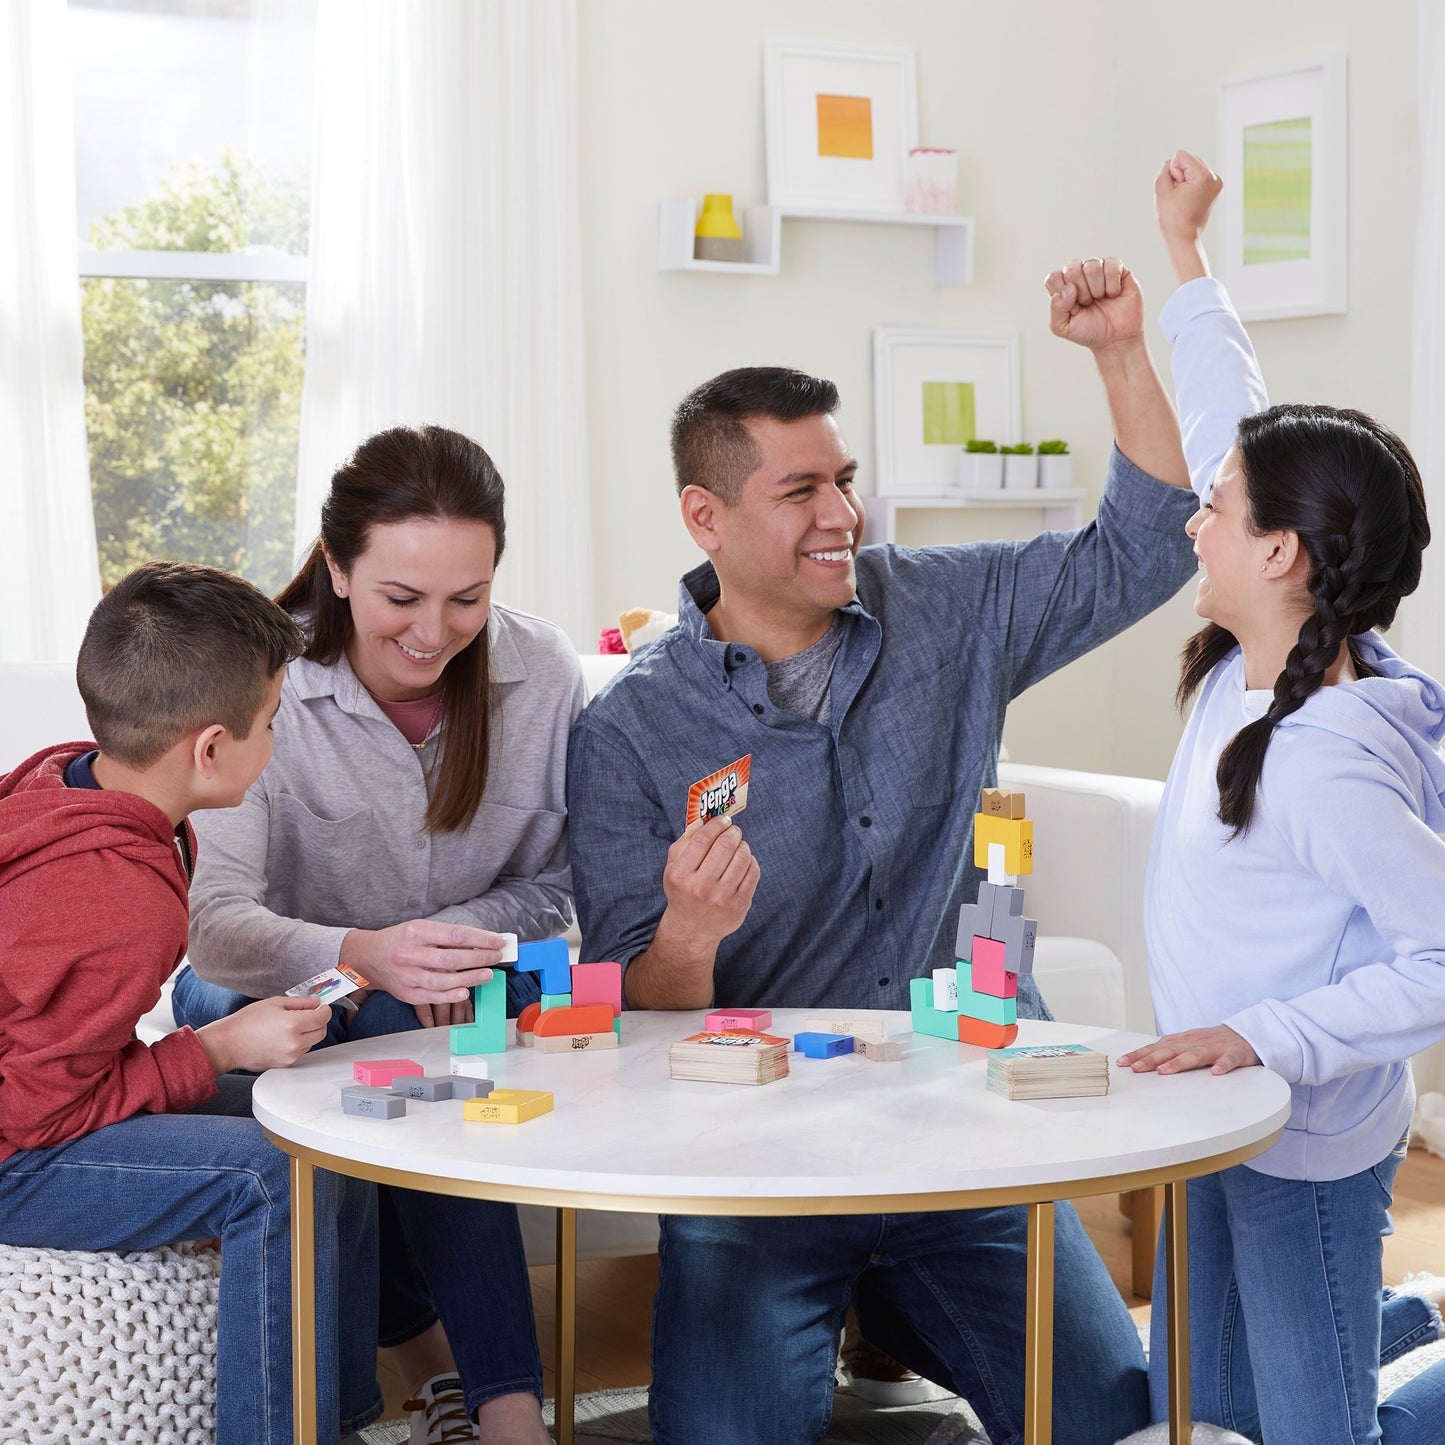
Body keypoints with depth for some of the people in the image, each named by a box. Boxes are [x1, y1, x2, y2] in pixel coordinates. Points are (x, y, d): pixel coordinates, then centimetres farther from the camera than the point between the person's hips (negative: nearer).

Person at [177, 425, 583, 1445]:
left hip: (460, 1007, 1)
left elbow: (555, 885, 0)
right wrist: (364, 956, -48)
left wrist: (455, 942, -21)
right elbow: (214, 926, -28)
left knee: (406, 1032, -33)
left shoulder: (544, 674, -11)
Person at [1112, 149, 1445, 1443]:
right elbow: (1232, 437, 5)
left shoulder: (1331, 760, -30)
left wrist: (1266, 1038, -31)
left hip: (1309, 1154, -9)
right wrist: (1187, 261, 11)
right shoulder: (1249, 667, -5)